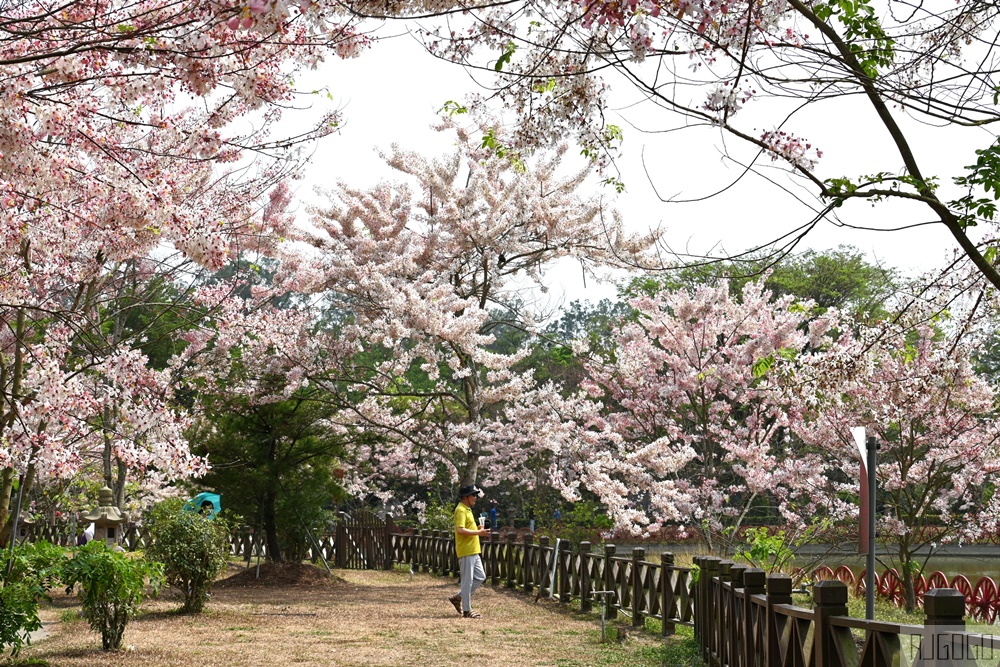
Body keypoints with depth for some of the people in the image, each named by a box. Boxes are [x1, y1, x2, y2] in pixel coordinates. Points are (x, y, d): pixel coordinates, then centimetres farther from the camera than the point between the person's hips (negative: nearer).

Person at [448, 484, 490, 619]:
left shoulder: (467, 509, 18)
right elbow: (460, 530, -25)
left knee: (480, 577, 13)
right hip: (466, 552, -10)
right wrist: (478, 533, -21)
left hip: (473, 551, 10)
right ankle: (467, 610, 4)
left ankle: (458, 597, 21)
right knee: (467, 581, -3)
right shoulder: (461, 510, -14)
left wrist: (477, 529, 9)